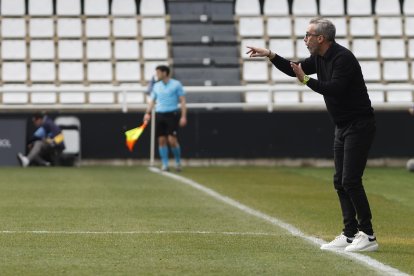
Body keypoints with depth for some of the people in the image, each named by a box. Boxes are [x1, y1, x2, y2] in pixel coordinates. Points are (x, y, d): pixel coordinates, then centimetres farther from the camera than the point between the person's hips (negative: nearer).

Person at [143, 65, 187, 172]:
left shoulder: (176, 84, 0)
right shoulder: (156, 86, 13)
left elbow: (182, 101, -2)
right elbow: (152, 101, 15)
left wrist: (183, 116, -10)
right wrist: (148, 113, -1)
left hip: (172, 114, -4)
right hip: (159, 114, 4)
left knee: (172, 140, -11)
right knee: (161, 140, 0)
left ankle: (178, 161, 8)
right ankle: (165, 165, 5)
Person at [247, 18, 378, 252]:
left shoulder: (342, 58, -19)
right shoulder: (320, 59, 10)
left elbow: (334, 89, -30)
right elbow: (294, 69, 21)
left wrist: (306, 79, -26)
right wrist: (270, 55, 9)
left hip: (359, 125, -10)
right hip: (343, 127, 10)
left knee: (351, 180, -14)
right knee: (340, 182, 9)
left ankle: (368, 236, -11)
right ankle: (350, 235, 13)